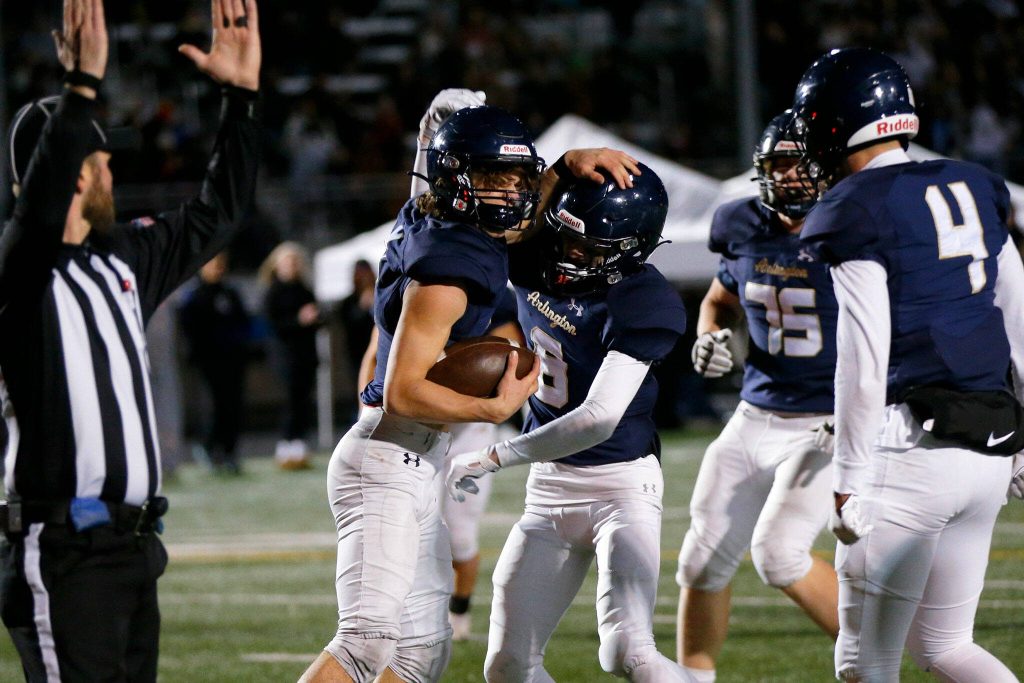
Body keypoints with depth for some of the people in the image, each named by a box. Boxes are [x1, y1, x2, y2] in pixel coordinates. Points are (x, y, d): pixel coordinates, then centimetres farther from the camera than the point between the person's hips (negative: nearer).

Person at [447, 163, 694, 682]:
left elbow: (599, 419, -27)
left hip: (619, 483, -7)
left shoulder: (641, 303, -21)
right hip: (549, 487, 7)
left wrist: (494, 458, -21)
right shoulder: (534, 259, -3)